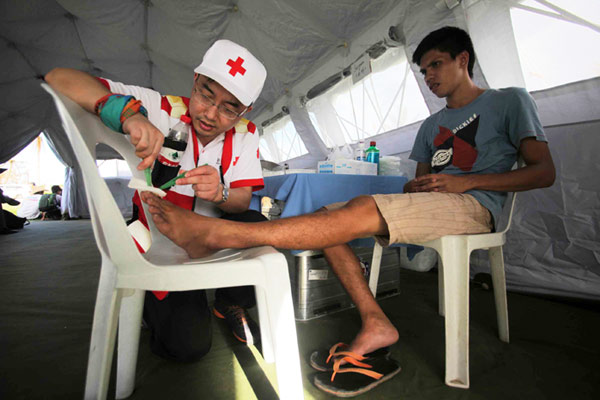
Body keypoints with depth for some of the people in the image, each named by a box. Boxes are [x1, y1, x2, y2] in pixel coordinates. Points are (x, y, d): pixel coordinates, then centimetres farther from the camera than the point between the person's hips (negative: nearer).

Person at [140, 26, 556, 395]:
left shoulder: (509, 100, 11)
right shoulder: (432, 125, 26)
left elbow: (544, 172, 2)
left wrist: (465, 181, -11)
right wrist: (410, 190, -4)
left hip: (473, 205, -6)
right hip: (427, 206, 7)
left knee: (363, 211, -33)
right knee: (331, 218, -14)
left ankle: (214, 233, -35)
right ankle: (376, 324, -22)